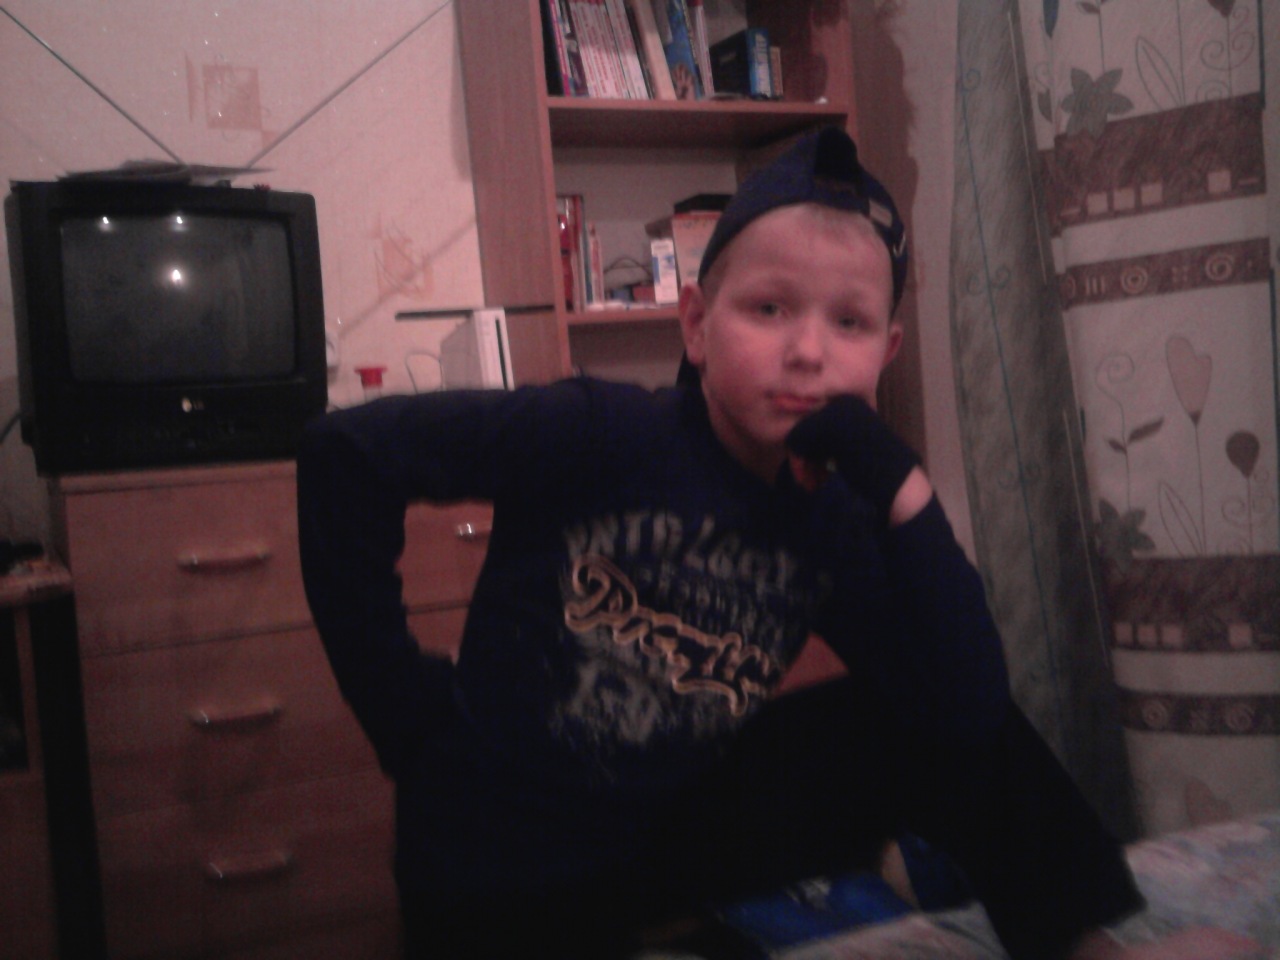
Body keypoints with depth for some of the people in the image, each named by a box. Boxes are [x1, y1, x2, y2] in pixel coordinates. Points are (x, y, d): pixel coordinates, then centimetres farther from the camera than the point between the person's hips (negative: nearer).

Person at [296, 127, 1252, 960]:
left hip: (672, 830, 5)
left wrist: (899, 486, -24)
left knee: (951, 733, -2)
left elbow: (971, 713, -16)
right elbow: (347, 451, -21)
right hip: (502, 875, -4)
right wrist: (402, 702, -19)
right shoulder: (602, 434, -21)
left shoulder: (833, 523, -6)